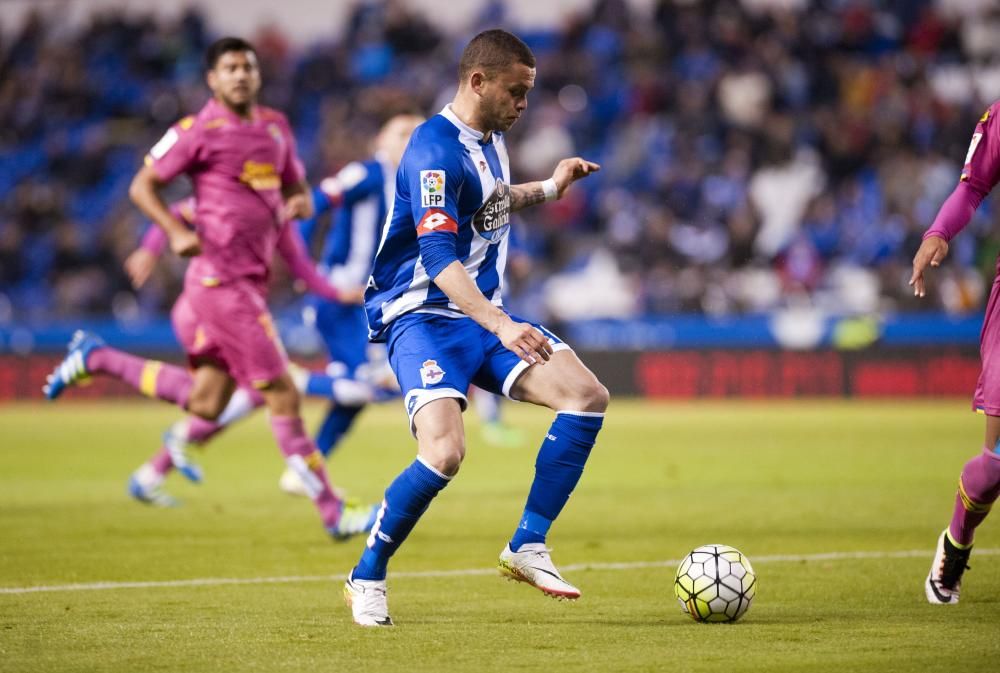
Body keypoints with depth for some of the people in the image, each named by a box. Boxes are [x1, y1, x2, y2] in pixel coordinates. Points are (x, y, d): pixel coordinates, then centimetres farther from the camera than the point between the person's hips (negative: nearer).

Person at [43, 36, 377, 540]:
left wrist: (299, 205, -1)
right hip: (221, 278, -8)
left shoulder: (275, 127, 14)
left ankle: (96, 357, 26)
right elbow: (142, 185, -1)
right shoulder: (198, 131, -6)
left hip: (252, 280, 8)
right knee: (282, 395, -8)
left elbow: (298, 192, 23)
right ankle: (332, 513, -3)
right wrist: (177, 231, -17)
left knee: (206, 403, 12)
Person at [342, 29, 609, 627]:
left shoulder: (491, 138, 11)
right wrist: (501, 327, -40)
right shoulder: (436, 149, -19)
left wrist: (549, 189, 28)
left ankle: (528, 547, 2)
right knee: (445, 451, -27)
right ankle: (366, 578, -7)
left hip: (486, 316, 9)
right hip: (424, 316, -9)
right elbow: (439, 256, -30)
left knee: (588, 396, -6)